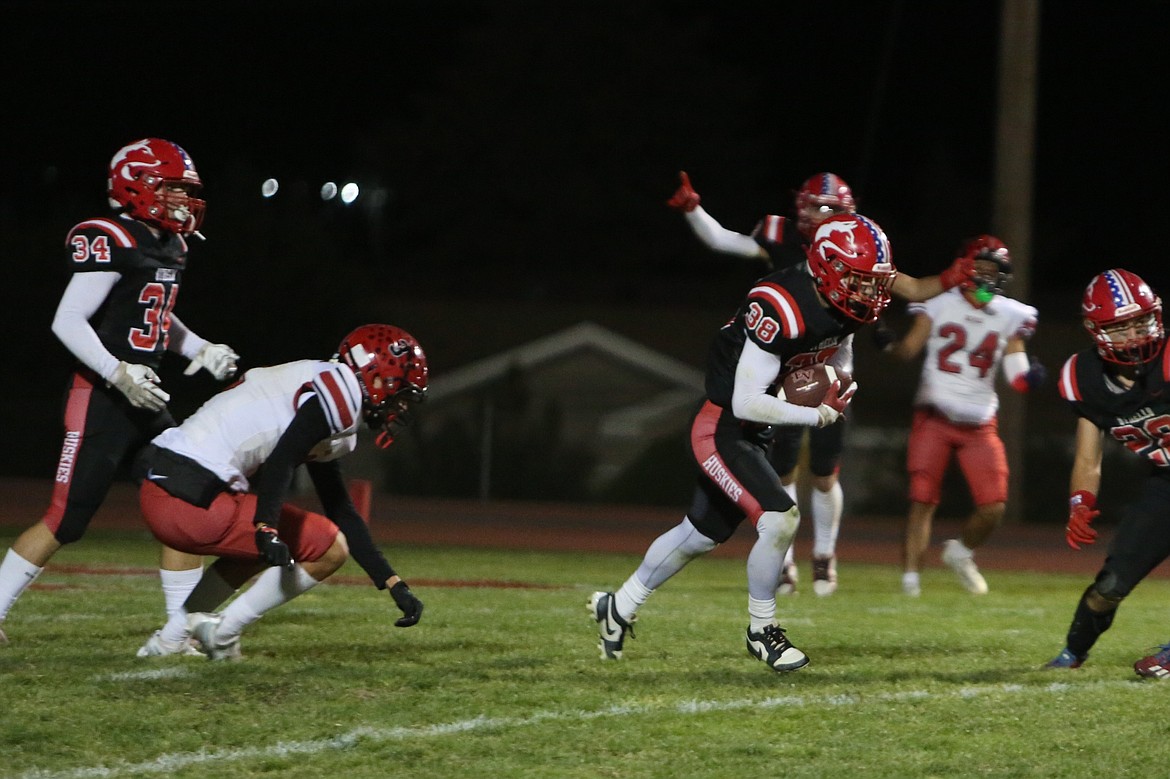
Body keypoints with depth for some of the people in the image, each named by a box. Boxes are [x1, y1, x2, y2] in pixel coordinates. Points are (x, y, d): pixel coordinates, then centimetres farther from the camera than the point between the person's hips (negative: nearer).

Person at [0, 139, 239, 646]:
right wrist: (118, 372, -26)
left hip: (143, 398, 9)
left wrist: (199, 349, 14)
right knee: (65, 521, -8)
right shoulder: (110, 242, -16)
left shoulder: (170, 247, 13)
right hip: (100, 400, -9)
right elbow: (67, 321, -18)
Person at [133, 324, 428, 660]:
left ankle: (172, 636, 24)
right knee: (329, 549, 0)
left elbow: (342, 513, 28)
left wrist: (394, 584, 28)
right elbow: (281, 460, -21)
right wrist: (267, 530, -30)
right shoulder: (343, 390, -5)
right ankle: (222, 632, 3)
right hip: (194, 502, -10)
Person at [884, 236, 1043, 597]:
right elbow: (909, 349, -1)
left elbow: (1016, 374, 1)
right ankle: (910, 581, -3)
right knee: (922, 501, -7)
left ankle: (961, 552, 24)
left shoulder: (1009, 317, 4)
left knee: (993, 506, -5)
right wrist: (887, 343, -21)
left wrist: (1030, 375, -21)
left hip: (979, 425, 2)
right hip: (934, 418, -2)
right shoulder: (938, 306, -1)